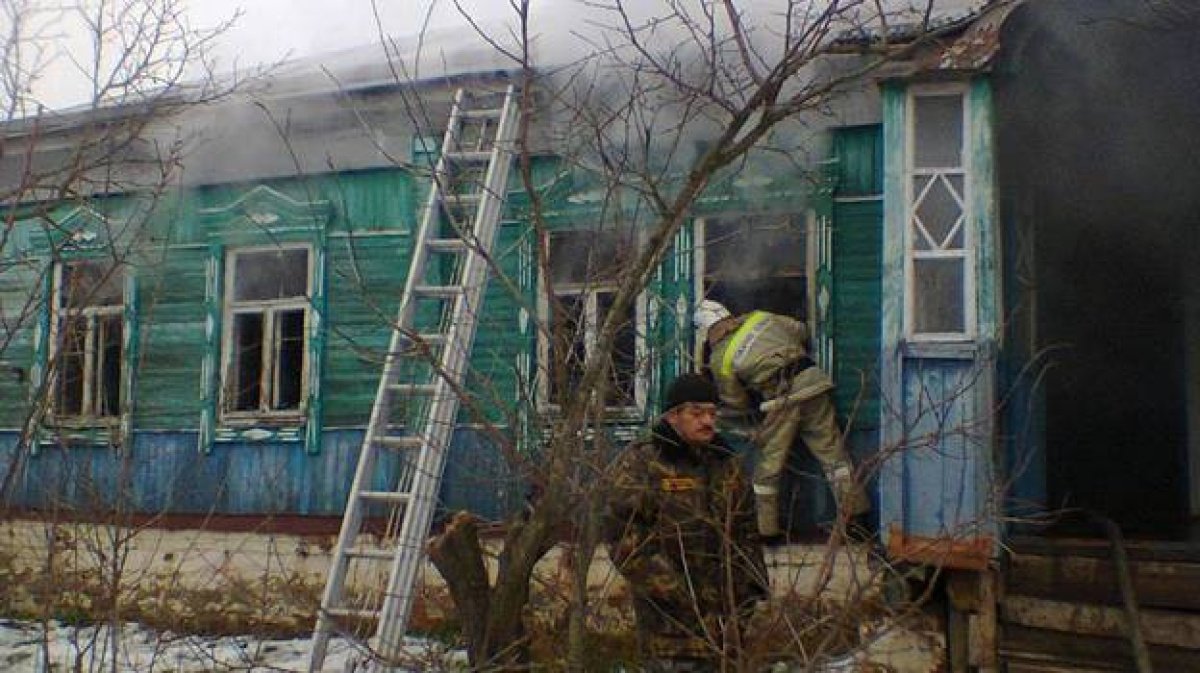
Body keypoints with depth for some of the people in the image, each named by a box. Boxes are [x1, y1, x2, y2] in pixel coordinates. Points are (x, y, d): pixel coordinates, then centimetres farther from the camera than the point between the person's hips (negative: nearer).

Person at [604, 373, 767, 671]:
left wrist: (747, 594, 8)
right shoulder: (639, 462, -6)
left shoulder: (728, 464, 14)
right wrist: (677, 593, -15)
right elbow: (623, 537, -13)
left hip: (719, 615, 6)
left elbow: (746, 533, 19)